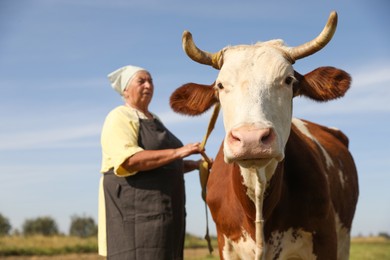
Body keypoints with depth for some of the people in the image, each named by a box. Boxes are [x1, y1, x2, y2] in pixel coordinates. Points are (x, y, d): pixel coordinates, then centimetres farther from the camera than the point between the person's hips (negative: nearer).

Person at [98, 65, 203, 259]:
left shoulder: (153, 120, 21)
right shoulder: (120, 118, -7)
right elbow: (129, 160, -23)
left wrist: (195, 165, 16)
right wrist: (177, 152, -25)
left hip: (162, 210, 9)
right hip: (132, 208, -9)